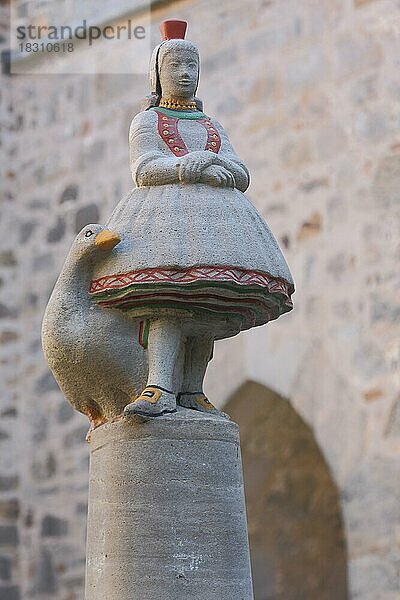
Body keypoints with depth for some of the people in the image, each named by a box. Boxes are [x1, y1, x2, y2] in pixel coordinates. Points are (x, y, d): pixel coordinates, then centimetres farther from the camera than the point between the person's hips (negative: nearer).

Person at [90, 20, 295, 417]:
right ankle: (160, 389, -34)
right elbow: (144, 171, -2)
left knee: (208, 307, -8)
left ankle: (190, 392, -6)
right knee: (169, 298, -23)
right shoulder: (146, 122, 16)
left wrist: (212, 164, -10)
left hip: (214, 216, 5)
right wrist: (189, 168, -19)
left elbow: (241, 176, 13)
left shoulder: (214, 128, 27)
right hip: (163, 212, -5)